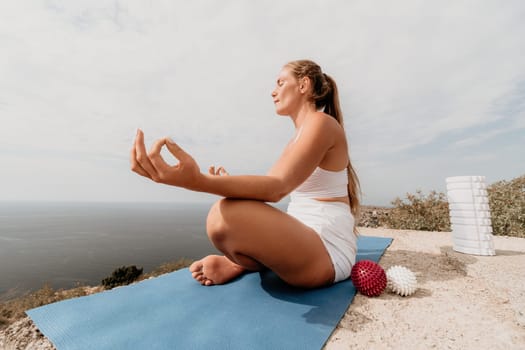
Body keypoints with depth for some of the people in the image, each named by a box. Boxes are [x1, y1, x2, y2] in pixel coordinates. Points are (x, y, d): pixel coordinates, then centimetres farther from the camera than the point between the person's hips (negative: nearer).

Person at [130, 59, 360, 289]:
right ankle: (238, 262, 4)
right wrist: (227, 185, 16)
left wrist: (197, 181, -40)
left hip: (328, 253, -9)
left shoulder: (321, 122, -12)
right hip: (302, 240, 9)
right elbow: (271, 187, 14)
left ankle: (239, 264, -2)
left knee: (225, 215, -34)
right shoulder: (300, 137, 16)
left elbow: (277, 188, -27)